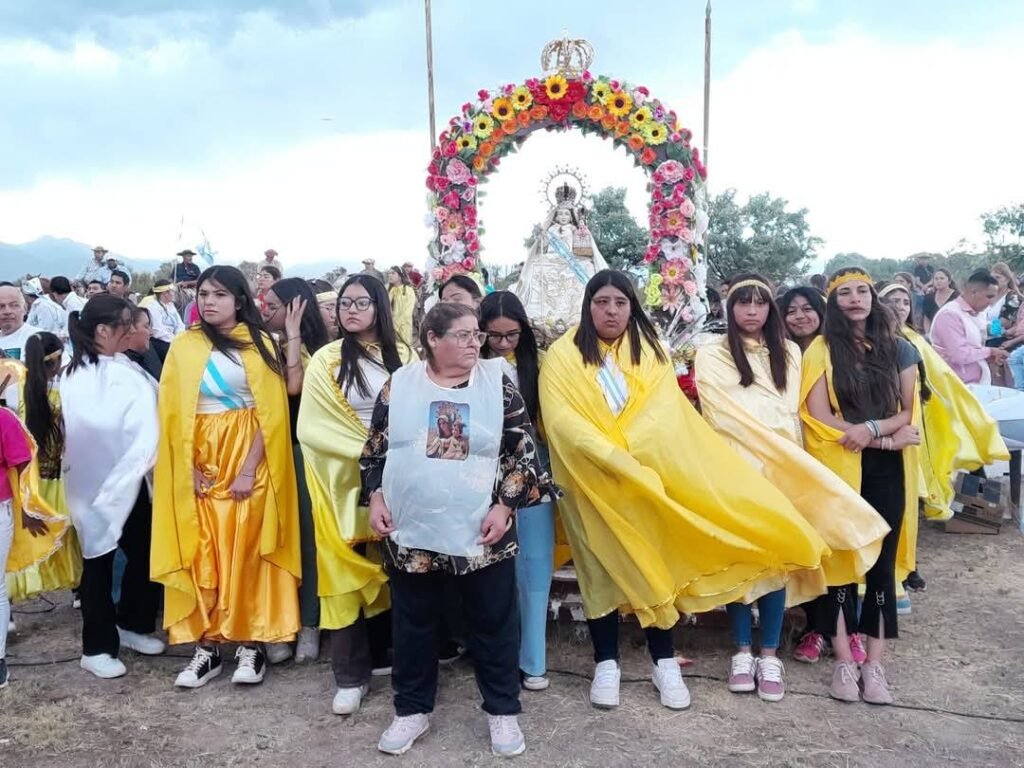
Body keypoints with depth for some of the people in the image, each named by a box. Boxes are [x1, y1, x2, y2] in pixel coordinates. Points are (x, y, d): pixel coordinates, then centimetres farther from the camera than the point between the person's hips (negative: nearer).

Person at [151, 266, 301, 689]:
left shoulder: (259, 344, 0)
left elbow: (271, 412, -5)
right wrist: (188, 467, -8)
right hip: (199, 462, 2)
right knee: (202, 553, 4)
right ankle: (206, 645, 13)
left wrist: (249, 468, -13)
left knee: (245, 552, 1)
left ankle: (249, 644, 10)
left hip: (247, 458, -2)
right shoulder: (184, 345, 5)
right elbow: (173, 411, 2)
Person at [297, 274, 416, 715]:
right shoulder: (326, 361, 0)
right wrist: (366, 452, -14)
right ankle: (351, 674, 8)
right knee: (348, 569, 0)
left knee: (390, 567, 8)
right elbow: (314, 428, -6)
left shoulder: (403, 356, 6)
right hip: (344, 478, -2)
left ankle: (382, 653, 23)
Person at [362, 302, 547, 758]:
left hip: (482, 531, -1)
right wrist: (375, 498, -2)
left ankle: (503, 710, 27)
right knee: (413, 623, 14)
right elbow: (375, 450, 8)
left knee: (493, 621, 10)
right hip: (411, 532, 1)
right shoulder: (400, 384, 1)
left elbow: (523, 451, -1)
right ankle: (412, 710, 31)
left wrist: (505, 505, -9)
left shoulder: (498, 383, -1)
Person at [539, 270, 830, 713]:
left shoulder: (650, 350, 7)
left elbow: (664, 410, -6)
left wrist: (627, 451, -22)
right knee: (603, 570, 4)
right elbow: (561, 421, -14)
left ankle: (663, 661, 17)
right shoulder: (563, 357, -3)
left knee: (657, 565, 5)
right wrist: (612, 457, -25)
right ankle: (606, 663, 16)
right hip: (593, 481, -2)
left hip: (648, 476, 2)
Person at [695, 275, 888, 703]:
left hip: (783, 471, 3)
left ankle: (769, 655, 8)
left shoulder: (788, 352, 16)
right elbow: (725, 416, -3)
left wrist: (788, 460, 0)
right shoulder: (711, 356, 4)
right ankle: (743, 652, 11)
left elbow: (791, 413, 11)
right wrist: (766, 445, -7)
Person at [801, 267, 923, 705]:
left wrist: (871, 428, -15)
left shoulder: (898, 348, 8)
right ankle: (843, 661, 9)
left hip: (886, 469, 2)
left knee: (882, 561, 3)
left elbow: (910, 412, 5)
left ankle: (874, 665, 11)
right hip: (838, 468, -2)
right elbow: (819, 419, -8)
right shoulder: (821, 350, 0)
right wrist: (891, 436, -10)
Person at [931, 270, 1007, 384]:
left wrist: (990, 356, 3)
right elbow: (959, 355, -25)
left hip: (979, 383, 9)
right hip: (959, 386, -9)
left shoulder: (978, 313, 12)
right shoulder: (950, 314, -17)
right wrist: (989, 351, -11)